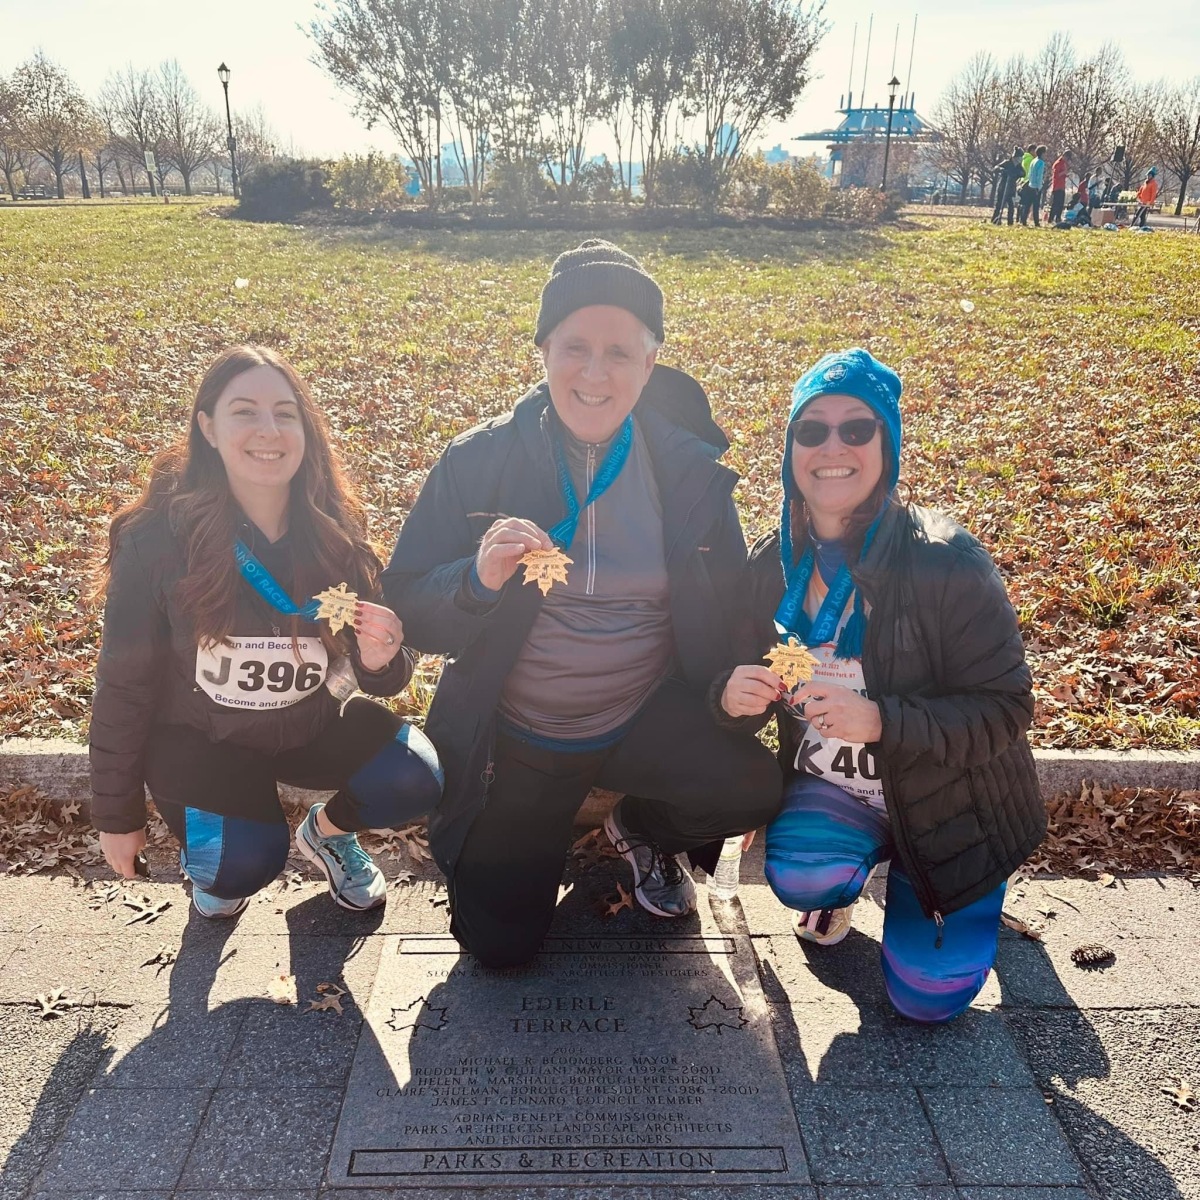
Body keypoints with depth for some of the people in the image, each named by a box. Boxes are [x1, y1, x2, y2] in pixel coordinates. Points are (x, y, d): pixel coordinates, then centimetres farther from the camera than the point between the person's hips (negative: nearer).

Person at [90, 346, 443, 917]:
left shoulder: (335, 533, -13)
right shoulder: (157, 540, -21)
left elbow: (381, 673, -4)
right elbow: (124, 685, -10)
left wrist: (380, 660, -29)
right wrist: (117, 815, -2)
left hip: (309, 726, 3)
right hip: (198, 739, -3)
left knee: (415, 777, -20)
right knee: (244, 864, -26)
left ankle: (327, 829, 13)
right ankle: (215, 856, 12)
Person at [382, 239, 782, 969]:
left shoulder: (692, 471, -7)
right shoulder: (479, 462, -11)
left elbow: (728, 614, 2)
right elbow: (409, 607, -11)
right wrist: (477, 580, -30)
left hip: (650, 718, 1)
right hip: (512, 737, 0)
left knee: (756, 788, -26)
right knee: (500, 944, -1)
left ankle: (645, 830, 11)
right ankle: (550, 822, 31)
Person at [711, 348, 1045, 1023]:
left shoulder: (946, 563, -23)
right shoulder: (775, 564, -9)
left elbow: (1006, 707, -21)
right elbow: (746, 687, 0)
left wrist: (881, 719, -35)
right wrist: (733, 696, -25)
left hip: (945, 801, -2)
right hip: (832, 788, 3)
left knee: (925, 997, -1)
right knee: (799, 875, -28)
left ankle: (975, 891, 31)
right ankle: (854, 873, 11)